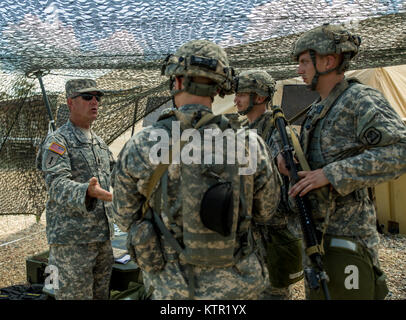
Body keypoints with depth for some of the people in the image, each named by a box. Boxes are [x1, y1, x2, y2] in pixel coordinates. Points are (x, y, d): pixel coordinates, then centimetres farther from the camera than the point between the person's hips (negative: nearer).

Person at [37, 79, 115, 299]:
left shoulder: (99, 143, 16)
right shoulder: (57, 141, -8)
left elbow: (112, 179, 23)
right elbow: (57, 185, -23)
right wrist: (88, 192, -42)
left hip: (102, 237, 8)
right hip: (72, 239, -7)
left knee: (101, 294, 15)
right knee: (74, 295, -1)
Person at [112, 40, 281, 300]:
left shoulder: (140, 147, -15)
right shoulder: (249, 144, -13)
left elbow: (126, 219, -1)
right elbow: (265, 212, 3)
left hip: (175, 289, -1)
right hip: (241, 285, 1)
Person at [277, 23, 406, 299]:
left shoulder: (361, 100, -13)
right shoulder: (318, 109, 13)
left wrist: (331, 174, -28)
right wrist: (287, 157, 1)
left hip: (346, 235, -9)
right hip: (317, 230, 9)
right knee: (318, 293, 21)